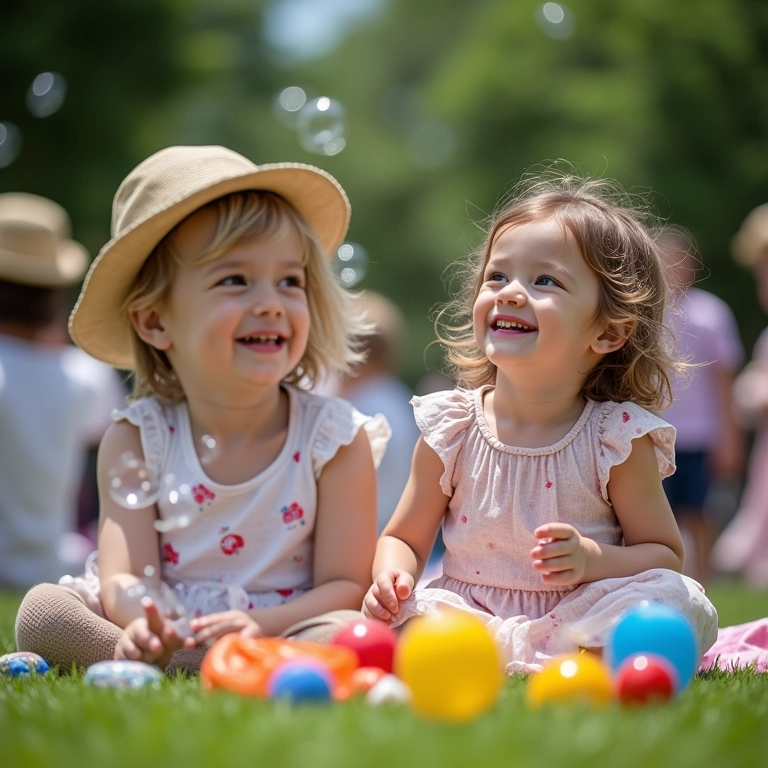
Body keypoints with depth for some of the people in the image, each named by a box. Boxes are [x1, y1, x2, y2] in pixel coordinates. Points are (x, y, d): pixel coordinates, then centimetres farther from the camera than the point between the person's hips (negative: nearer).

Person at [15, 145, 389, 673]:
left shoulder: (335, 438, -5)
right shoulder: (137, 440, -1)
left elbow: (346, 585, -7)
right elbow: (124, 578, -9)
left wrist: (261, 625, -28)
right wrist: (145, 622, -35)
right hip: (166, 634, 2)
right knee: (43, 609, -20)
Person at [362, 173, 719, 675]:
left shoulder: (617, 436, -5)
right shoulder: (449, 429, 1)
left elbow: (666, 555, 0)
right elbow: (405, 538, 10)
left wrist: (592, 559, -20)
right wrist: (391, 574, -14)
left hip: (575, 623, -1)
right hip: (470, 613, 1)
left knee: (683, 602, -27)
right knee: (402, 618, -28)